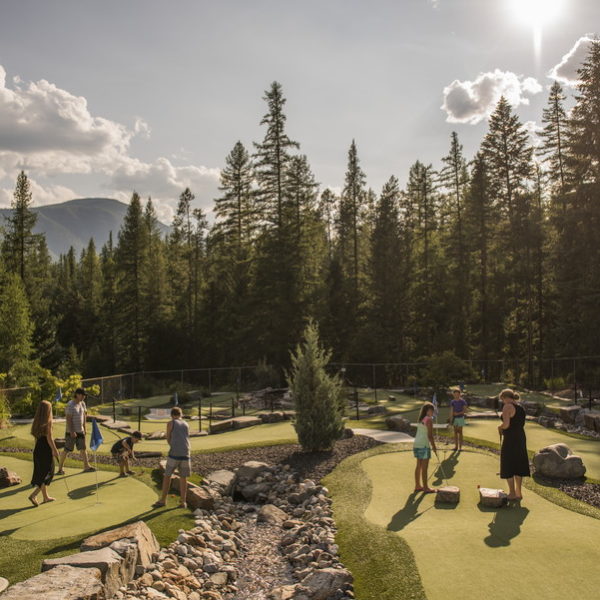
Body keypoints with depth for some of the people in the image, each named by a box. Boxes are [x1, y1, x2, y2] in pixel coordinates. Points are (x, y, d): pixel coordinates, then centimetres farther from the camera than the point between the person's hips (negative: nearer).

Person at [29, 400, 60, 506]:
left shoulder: (36, 422, 7)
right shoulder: (48, 422, -14)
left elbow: (36, 438, 12)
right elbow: (49, 438, -16)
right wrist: (55, 451, -10)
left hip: (37, 450, 8)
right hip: (46, 450, -7)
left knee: (41, 473, 15)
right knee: (48, 473, 3)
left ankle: (45, 496, 25)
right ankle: (33, 495, -9)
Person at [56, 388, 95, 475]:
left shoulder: (82, 404, 8)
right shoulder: (70, 405, -15)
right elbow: (68, 419, -19)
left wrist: (84, 428, 14)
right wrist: (71, 431, -23)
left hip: (80, 431, 7)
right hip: (71, 432, -7)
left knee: (83, 448, 9)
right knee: (67, 450, -3)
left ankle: (87, 467, 13)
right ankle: (60, 468, 5)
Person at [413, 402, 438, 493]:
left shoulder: (420, 419, 11)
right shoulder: (429, 419, -12)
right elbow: (430, 435, -14)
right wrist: (434, 447, -7)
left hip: (416, 444, 8)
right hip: (424, 445, -8)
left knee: (418, 466, 16)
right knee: (424, 468, 1)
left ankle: (418, 486, 24)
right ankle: (425, 488, 8)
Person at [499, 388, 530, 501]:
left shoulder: (507, 407, -14)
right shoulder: (521, 408, 12)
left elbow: (506, 424, -24)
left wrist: (500, 427, -4)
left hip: (510, 439, -8)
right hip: (521, 438, 8)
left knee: (508, 466, 3)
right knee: (518, 466, 13)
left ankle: (512, 494, 7)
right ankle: (518, 493, 19)